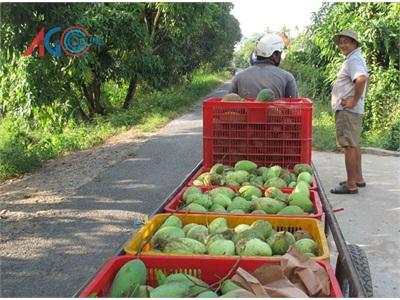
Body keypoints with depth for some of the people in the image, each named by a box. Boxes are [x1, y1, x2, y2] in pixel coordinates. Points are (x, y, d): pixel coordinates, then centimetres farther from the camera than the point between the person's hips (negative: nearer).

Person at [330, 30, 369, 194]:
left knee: (349, 145, -8)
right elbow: (365, 79, 31)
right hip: (352, 111, 11)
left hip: (347, 110, -11)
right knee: (354, 144, 17)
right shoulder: (356, 58, 18)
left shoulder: (354, 60, -15)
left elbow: (361, 79, -34)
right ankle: (358, 178, 27)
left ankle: (351, 185, -6)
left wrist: (354, 101, -25)